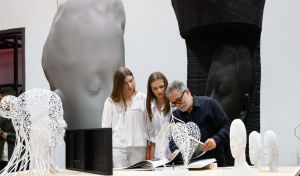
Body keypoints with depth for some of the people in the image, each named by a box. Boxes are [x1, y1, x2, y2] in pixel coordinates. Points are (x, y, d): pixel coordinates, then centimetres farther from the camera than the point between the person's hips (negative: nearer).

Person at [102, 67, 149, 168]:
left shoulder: (143, 99, 7)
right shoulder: (110, 102, 4)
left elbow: (148, 124, 7)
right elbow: (106, 128, 5)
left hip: (139, 147, 1)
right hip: (117, 147, -1)